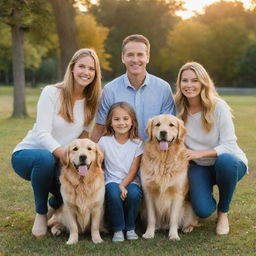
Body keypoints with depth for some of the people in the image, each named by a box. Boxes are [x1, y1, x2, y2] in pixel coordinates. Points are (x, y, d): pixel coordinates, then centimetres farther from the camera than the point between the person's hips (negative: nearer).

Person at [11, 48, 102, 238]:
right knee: (45, 158, -39)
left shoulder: (91, 101, 0)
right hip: (27, 153, -4)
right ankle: (41, 214, -13)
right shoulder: (51, 93, -15)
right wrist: (63, 154, -38)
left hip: (59, 161, 4)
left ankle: (54, 205, 14)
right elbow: (42, 134, -22)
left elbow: (84, 133, 6)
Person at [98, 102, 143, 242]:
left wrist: (123, 185, -19)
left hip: (130, 182, 1)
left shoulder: (137, 143, 0)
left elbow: (133, 170, -3)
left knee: (134, 193, -32)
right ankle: (118, 229, -14)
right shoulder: (104, 141, 0)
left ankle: (130, 228, -7)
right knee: (114, 193, -34)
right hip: (111, 181, 0)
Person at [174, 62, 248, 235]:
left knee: (225, 161, -39)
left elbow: (229, 145, -19)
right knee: (203, 211, -24)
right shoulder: (178, 108, -6)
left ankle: (223, 212, -12)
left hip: (228, 162, -1)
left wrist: (199, 153, -30)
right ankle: (205, 194, 17)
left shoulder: (218, 106, -16)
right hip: (198, 167, 1)